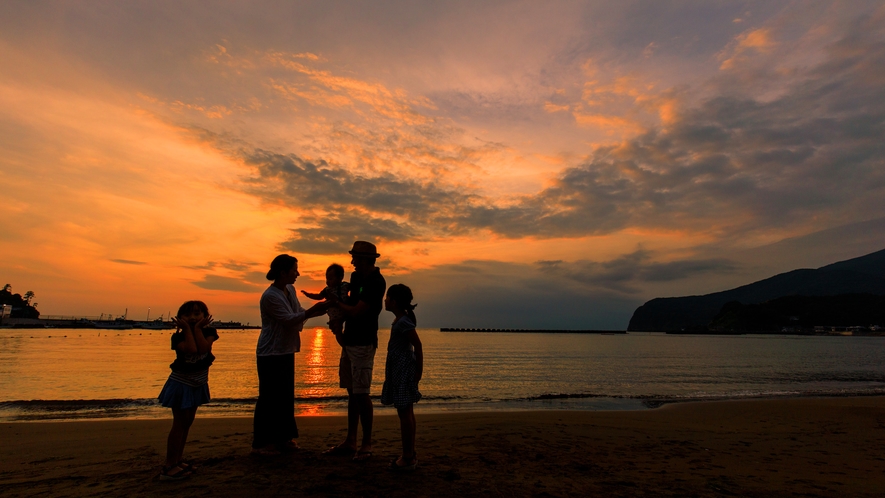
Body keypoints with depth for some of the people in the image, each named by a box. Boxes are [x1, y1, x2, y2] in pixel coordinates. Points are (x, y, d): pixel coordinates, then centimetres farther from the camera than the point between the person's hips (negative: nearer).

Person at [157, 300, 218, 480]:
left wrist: (198, 328, -21)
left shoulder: (208, 332, -6)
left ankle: (177, 461, 26)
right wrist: (188, 329, -25)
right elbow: (192, 350, -34)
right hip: (181, 384, -5)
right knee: (179, 424, -3)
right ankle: (169, 467, 5)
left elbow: (203, 348, -24)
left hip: (198, 384, 5)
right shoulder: (178, 337, -15)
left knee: (187, 423, 14)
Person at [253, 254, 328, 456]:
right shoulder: (270, 296, -19)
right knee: (269, 398, -1)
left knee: (286, 396, 13)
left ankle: (283, 438, 25)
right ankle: (261, 443, 11)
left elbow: (298, 313, 11)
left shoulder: (290, 290, 6)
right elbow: (289, 319, -21)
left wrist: (316, 311, -4)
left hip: (286, 352, 8)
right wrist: (312, 311, -26)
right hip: (271, 354, -8)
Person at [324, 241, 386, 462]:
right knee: (352, 392, 13)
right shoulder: (356, 277, 11)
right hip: (349, 341, 9)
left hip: (363, 343, -9)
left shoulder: (376, 283, -16)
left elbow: (356, 311, -19)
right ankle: (350, 442, 22)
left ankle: (366, 444, 10)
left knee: (361, 393, -3)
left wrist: (337, 303, -7)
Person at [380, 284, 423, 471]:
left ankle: (408, 458, 4)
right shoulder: (402, 319, 12)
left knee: (404, 412, -4)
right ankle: (410, 454, 25)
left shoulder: (403, 322, -17)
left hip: (403, 370, -10)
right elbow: (414, 346, 18)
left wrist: (419, 371, -18)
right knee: (406, 412, 15)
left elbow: (418, 345, -21)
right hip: (400, 370, 10)